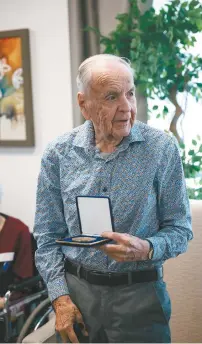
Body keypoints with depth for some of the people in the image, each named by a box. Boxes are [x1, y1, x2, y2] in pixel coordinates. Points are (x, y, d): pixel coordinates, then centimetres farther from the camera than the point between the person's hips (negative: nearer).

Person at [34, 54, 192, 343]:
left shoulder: (162, 148, -7)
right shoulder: (58, 154, -2)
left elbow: (180, 229, -3)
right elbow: (47, 235, 3)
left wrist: (146, 249, -22)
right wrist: (60, 297, -6)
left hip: (140, 294, -1)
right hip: (76, 290, 2)